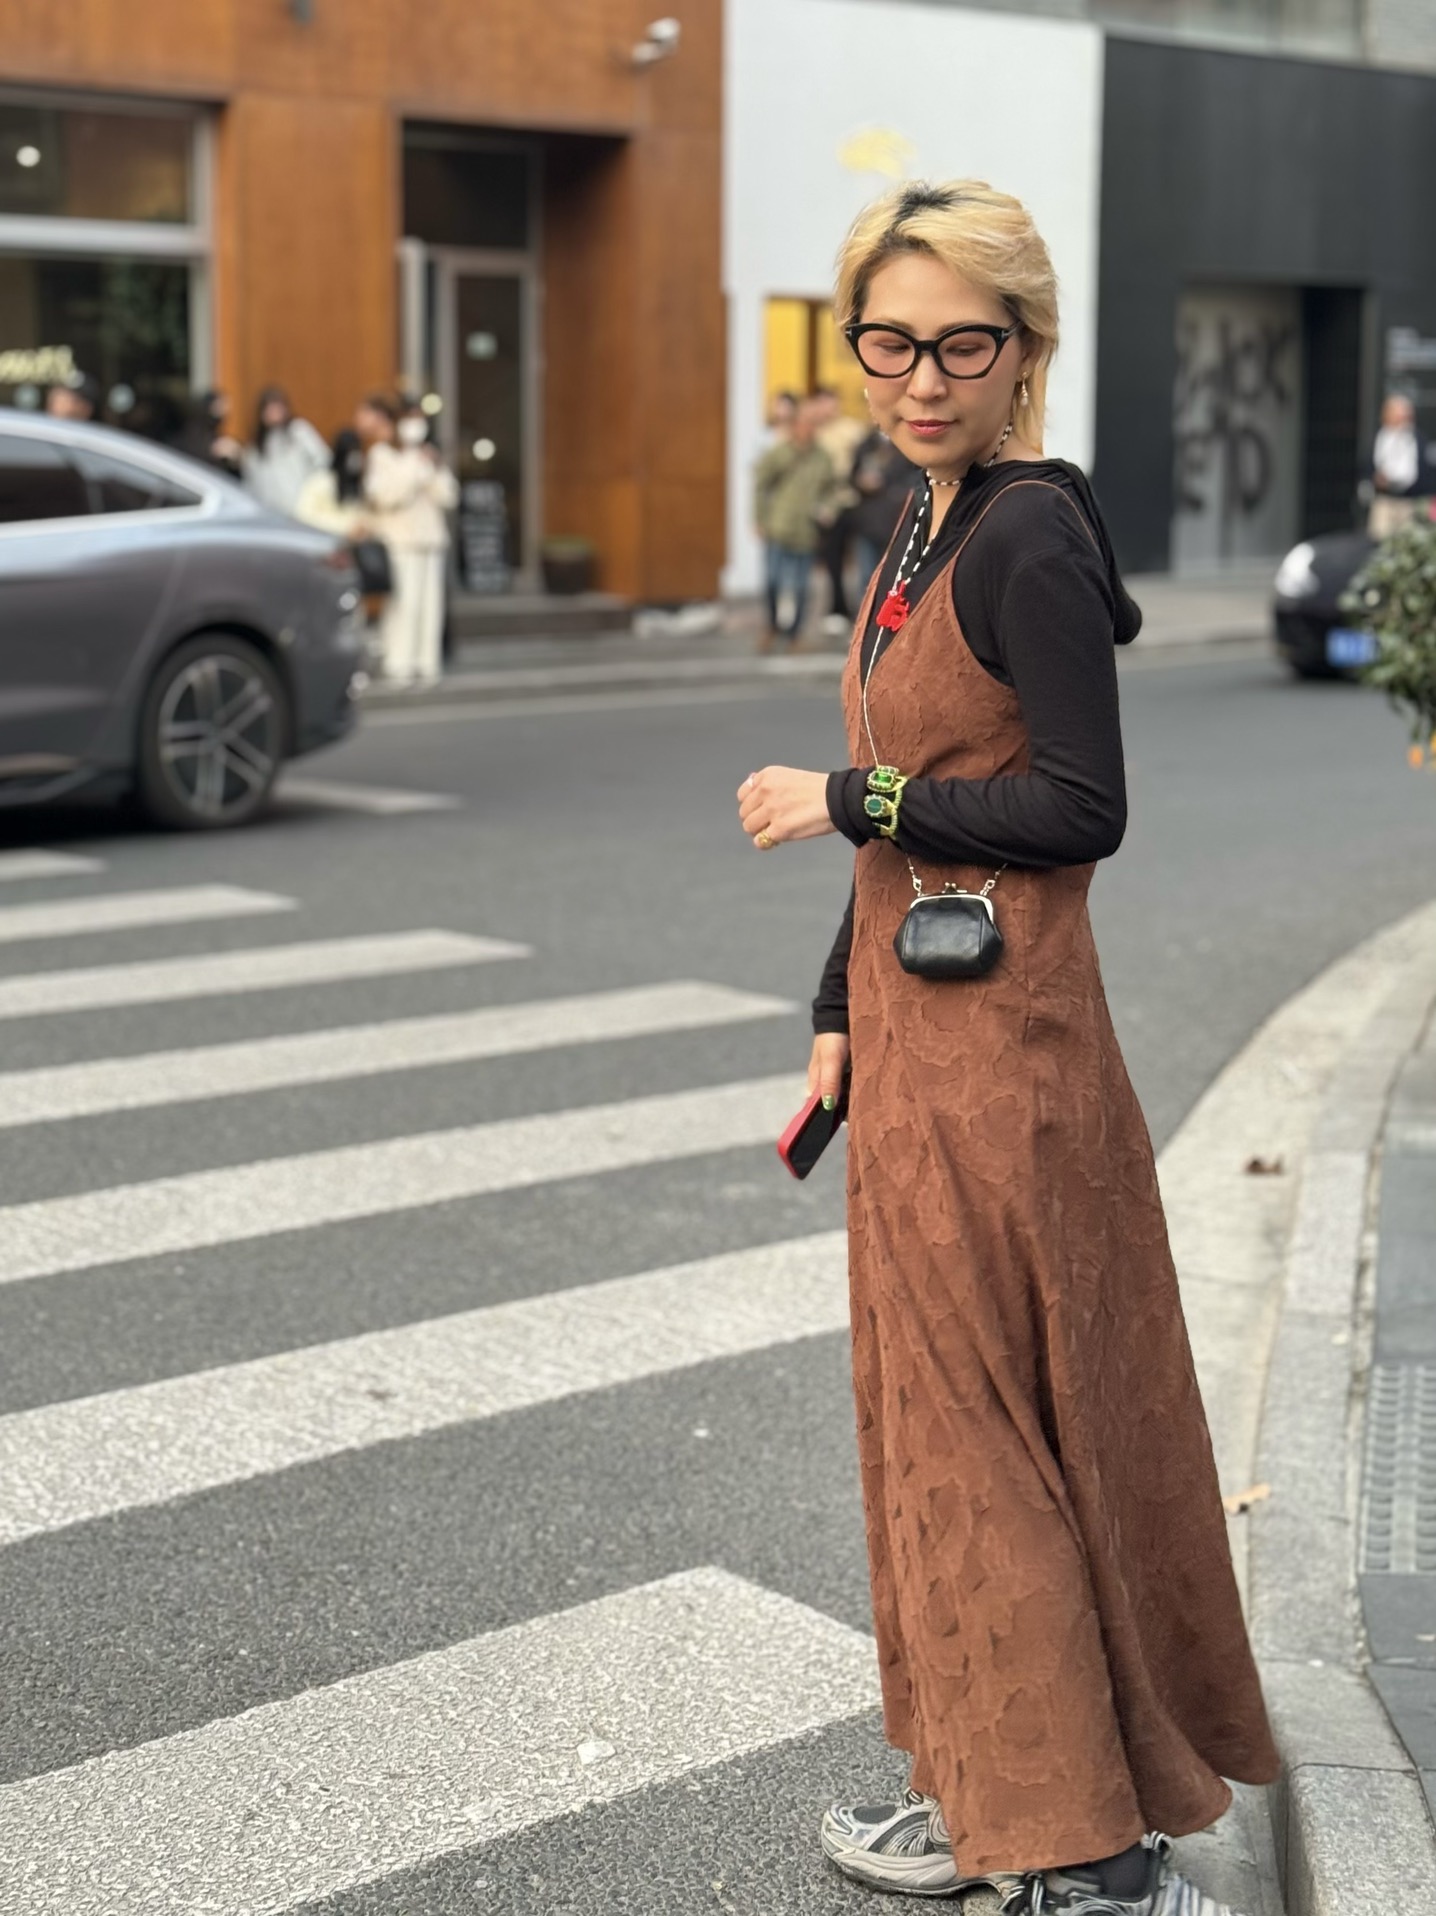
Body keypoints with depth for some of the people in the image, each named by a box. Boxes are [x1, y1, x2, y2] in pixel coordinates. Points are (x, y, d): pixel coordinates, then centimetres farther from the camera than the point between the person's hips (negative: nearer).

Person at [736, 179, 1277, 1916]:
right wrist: (842, 1008, 16)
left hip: (997, 1037, -9)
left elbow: (1081, 810, -20)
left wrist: (847, 800, -14)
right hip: (921, 1025, 9)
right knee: (937, 1401, 16)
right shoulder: (930, 521, 13)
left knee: (975, 1424, 0)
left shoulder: (1031, 536, -16)